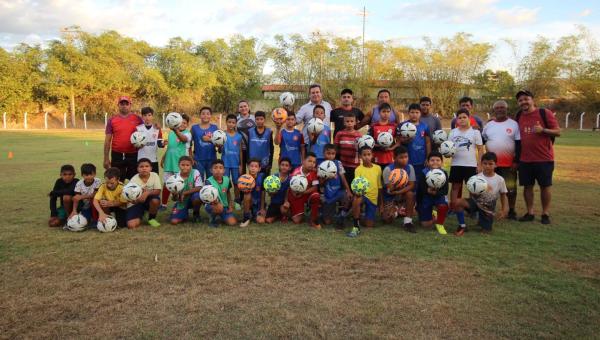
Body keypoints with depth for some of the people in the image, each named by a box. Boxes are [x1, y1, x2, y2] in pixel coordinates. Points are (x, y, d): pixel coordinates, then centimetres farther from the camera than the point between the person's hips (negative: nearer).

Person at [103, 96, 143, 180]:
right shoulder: (112, 120, 4)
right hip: (117, 155, 1)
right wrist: (106, 158, 2)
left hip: (133, 155, 0)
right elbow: (107, 140, 5)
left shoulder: (137, 119, 1)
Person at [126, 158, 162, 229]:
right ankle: (139, 217, 18)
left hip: (149, 201, 2)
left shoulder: (155, 175, -13)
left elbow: (158, 191, -17)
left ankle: (152, 219, -4)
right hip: (136, 202, -1)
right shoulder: (134, 180, -16)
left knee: (155, 200, -35)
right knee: (131, 225, -22)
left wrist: (147, 193, -35)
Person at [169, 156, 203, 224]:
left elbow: (199, 188, -24)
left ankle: (196, 214, -3)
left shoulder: (195, 173, -15)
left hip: (192, 199, -1)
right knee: (173, 221, -17)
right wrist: (175, 196, -30)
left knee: (197, 196, -37)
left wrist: (184, 193, -27)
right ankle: (185, 213, 20)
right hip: (181, 202, 2)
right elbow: (174, 199, -6)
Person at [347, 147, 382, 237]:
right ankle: (356, 227, -26)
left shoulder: (378, 168, 2)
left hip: (373, 198, 3)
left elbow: (379, 186, 11)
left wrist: (380, 202, 16)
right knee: (356, 199, -41)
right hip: (362, 195, -3)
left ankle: (367, 215, 35)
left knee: (369, 225, -2)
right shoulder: (358, 169, -7)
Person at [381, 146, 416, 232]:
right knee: (388, 220, -16)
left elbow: (412, 186, -16)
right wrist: (394, 186, -46)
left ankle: (408, 222, -21)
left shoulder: (410, 167, -12)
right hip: (390, 197, -1)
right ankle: (395, 211, 22)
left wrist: (398, 191, -33)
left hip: (404, 195, 1)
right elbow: (390, 190, -21)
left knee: (410, 194, -33)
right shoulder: (388, 169, -20)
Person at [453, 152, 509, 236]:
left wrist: (504, 210, -6)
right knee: (458, 202, -31)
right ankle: (462, 226, -12)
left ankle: (481, 221, 40)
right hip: (477, 202, -1)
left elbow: (503, 195, 3)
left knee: (486, 231, 2)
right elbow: (472, 195, -8)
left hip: (489, 208, 1)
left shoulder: (500, 179, -9)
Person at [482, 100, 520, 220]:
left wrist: (516, 161, -8)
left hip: (509, 164, -3)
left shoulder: (514, 124, -1)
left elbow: (519, 144, -3)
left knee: (511, 188, 2)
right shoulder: (488, 125, 9)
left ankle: (511, 211, 16)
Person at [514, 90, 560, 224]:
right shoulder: (519, 116, 6)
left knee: (545, 186, 5)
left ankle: (545, 214, 17)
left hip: (544, 158, -4)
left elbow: (558, 132, -6)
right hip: (524, 159, 4)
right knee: (527, 186, 8)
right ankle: (529, 213, 19)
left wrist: (543, 130, -22)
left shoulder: (545, 113, -7)